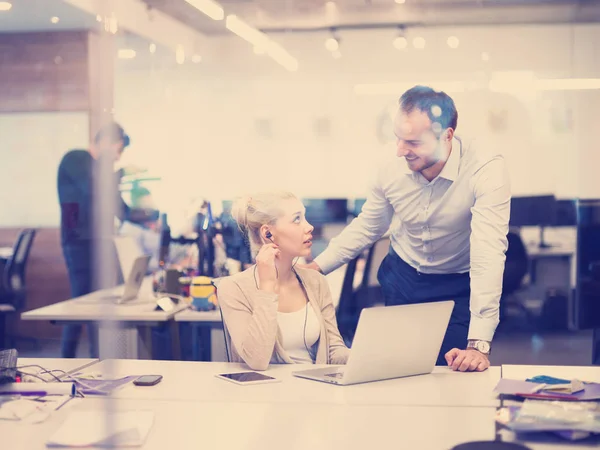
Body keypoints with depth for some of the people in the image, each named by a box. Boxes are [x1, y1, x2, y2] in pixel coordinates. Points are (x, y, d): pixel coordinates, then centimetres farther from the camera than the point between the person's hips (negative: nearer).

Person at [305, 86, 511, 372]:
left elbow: (488, 255, -37)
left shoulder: (486, 171, -29)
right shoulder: (392, 169, -15)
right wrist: (317, 266, -6)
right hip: (402, 279, 4)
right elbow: (366, 228, 3)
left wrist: (479, 344, -43)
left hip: (458, 289, -3)